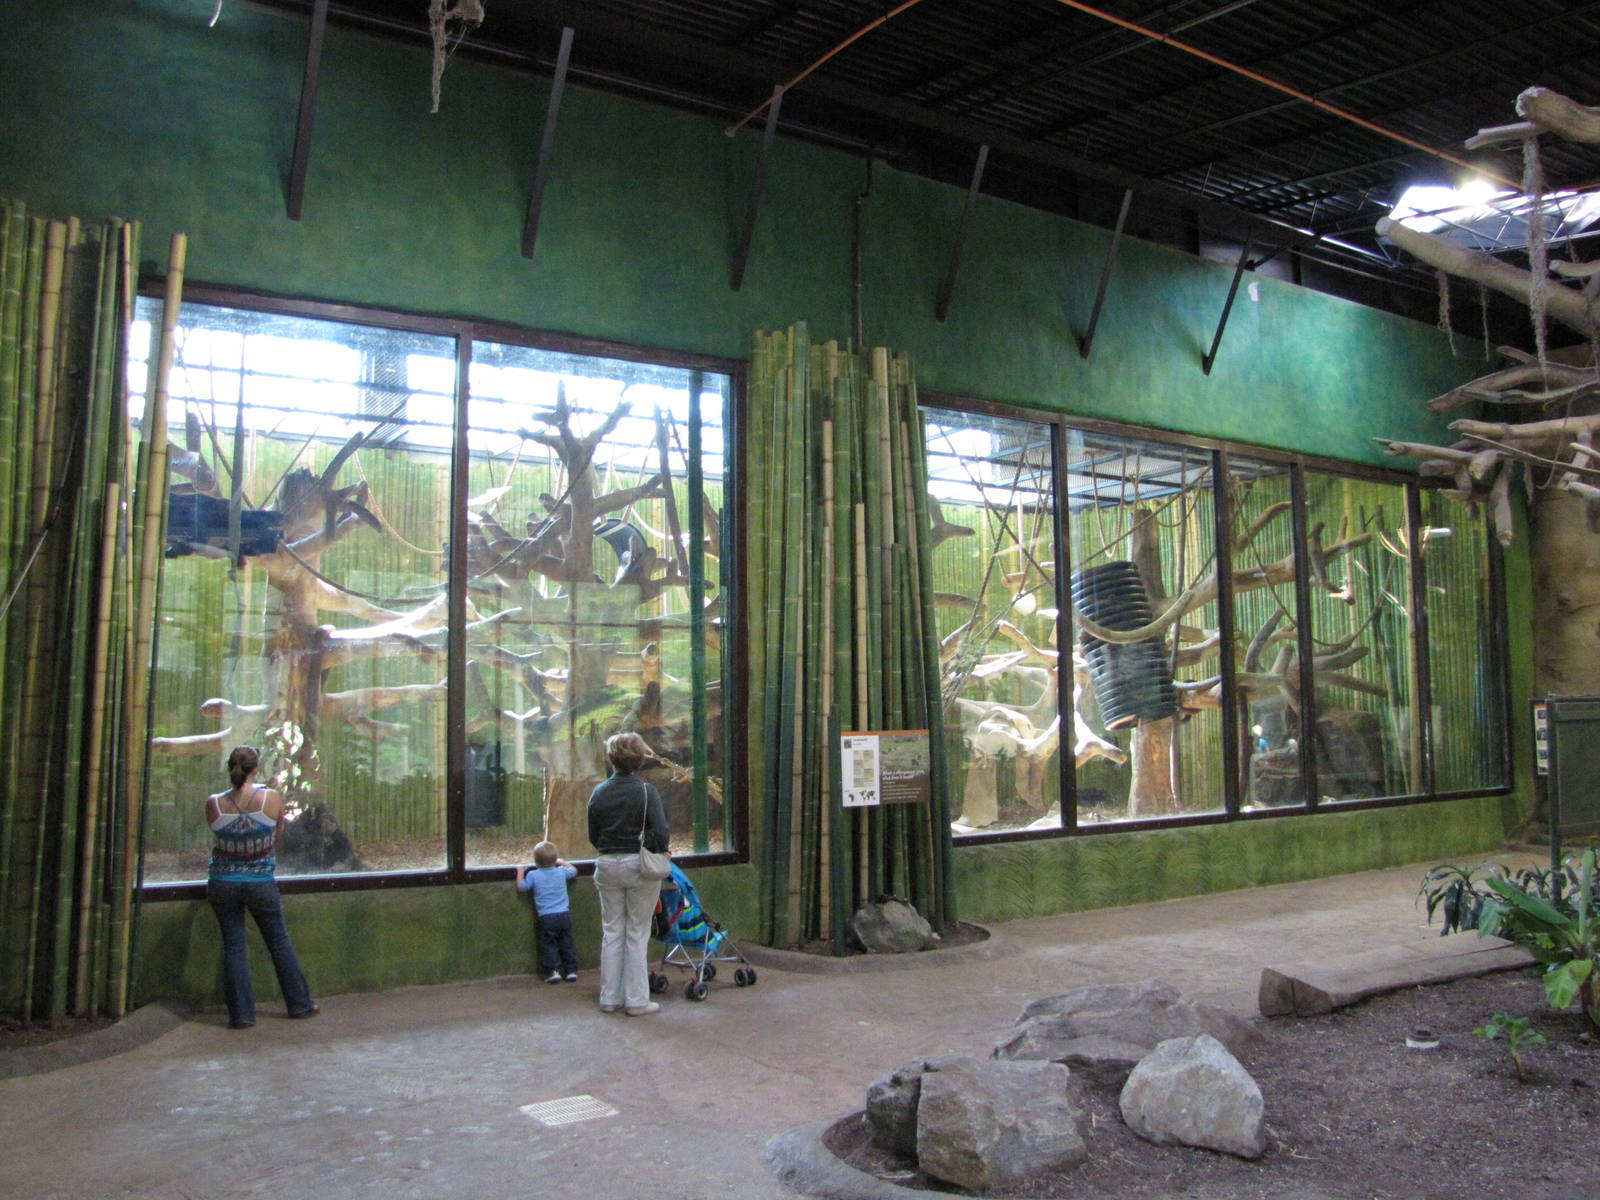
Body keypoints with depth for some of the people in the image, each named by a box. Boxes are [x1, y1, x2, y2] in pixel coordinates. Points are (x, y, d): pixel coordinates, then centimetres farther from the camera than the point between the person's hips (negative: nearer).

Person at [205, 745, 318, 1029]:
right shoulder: (272, 798, -14)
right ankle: (299, 1004, 23)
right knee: (279, 942, 13)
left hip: (222, 884, 1)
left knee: (233, 946, 10)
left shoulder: (214, 803, -11)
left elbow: (216, 835, 5)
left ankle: (241, 1014, 12)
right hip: (261, 883, -1)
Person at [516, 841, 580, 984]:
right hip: (564, 914, 3)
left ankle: (553, 970, -4)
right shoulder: (561, 872, 4)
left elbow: (521, 887, -1)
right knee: (567, 944, 11)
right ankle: (571, 970, 11)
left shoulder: (533, 875, -6)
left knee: (548, 945, 6)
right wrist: (562, 862, 36)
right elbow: (574, 870, 22)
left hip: (546, 917, -3)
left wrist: (520, 872, 13)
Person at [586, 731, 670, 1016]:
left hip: (607, 865, 4)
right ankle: (636, 1000, 10)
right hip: (639, 865, -4)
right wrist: (660, 854, 2)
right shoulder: (646, 792, -13)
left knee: (611, 932, 13)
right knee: (637, 934, 5)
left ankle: (609, 998, 19)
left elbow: (592, 835, 7)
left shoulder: (599, 793, 0)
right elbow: (660, 833, -16)